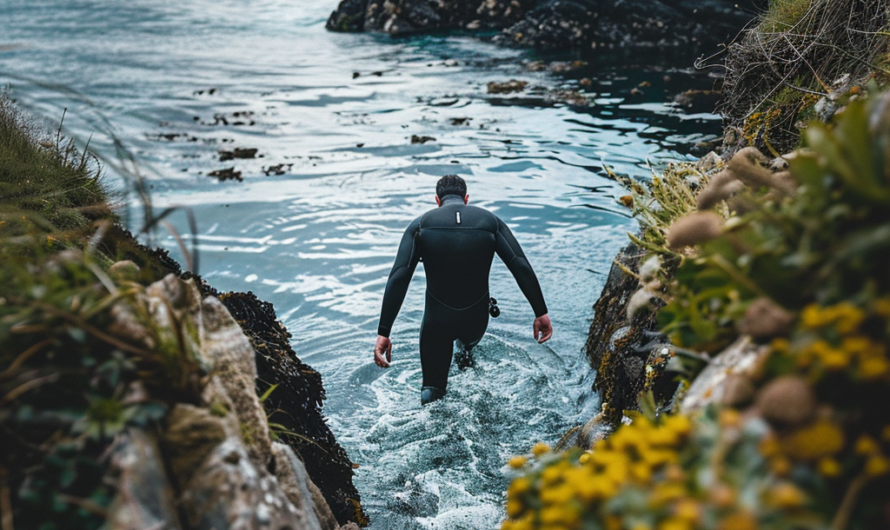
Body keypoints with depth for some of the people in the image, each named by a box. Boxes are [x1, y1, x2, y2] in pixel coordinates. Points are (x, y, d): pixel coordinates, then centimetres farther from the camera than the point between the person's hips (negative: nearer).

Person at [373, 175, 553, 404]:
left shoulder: (420, 224, -6)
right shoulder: (490, 221, -4)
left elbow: (398, 278, -16)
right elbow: (522, 267, -13)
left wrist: (383, 333, -17)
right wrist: (541, 313, -8)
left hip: (437, 321, -3)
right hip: (476, 319, 3)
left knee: (433, 387, 25)